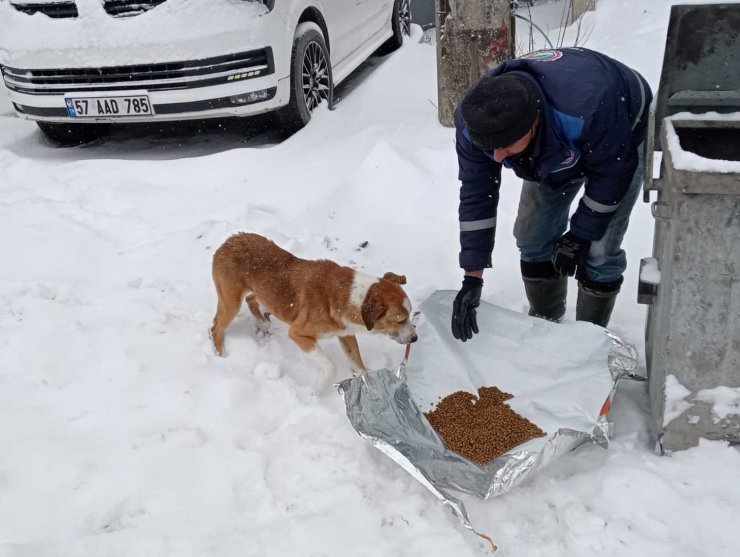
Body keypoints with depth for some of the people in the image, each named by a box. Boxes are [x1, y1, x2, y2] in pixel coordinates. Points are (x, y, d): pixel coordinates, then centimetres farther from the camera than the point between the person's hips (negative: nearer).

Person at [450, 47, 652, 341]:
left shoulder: (588, 108, -47)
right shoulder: (472, 120, -32)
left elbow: (612, 172, -27)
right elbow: (475, 195, -22)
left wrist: (580, 235, -19)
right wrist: (472, 277, -22)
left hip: (622, 138, -4)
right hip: (554, 145, 5)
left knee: (599, 251, -11)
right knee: (534, 239, 2)